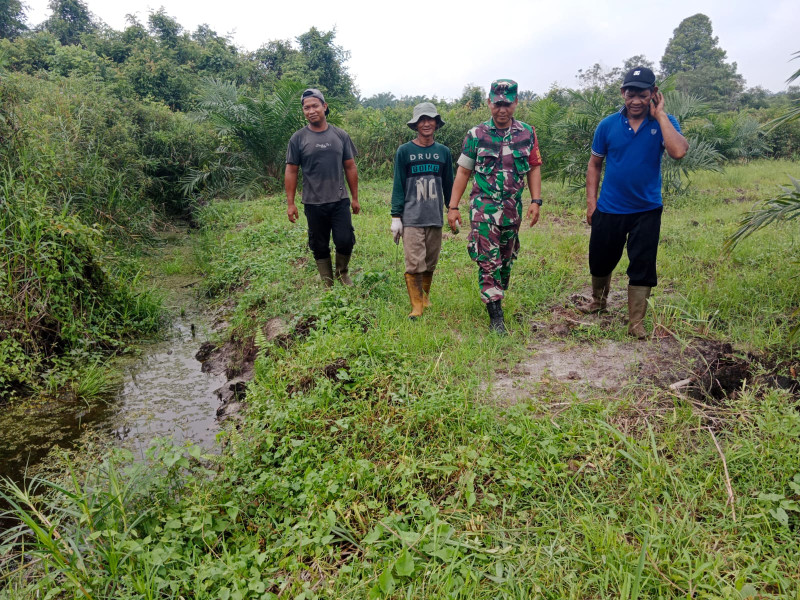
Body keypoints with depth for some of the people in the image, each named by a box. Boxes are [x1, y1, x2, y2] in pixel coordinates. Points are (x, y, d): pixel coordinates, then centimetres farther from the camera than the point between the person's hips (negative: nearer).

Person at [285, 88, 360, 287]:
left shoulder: (340, 136, 5)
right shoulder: (298, 138, 1)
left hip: (340, 201, 1)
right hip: (314, 204, 0)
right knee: (320, 248, 7)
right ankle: (327, 284, 22)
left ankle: (342, 273, 25)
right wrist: (290, 203, -3)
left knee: (345, 241, -4)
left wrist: (355, 198, 7)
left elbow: (350, 167, 9)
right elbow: (291, 171, 1)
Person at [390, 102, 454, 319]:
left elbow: (448, 185, 16)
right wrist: (396, 217, -3)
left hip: (435, 218, 3)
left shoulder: (443, 152, 9)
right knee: (414, 264, -8)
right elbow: (398, 186, 1)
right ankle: (416, 306, 1)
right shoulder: (405, 151, 1)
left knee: (430, 263, 9)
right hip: (411, 218, -3)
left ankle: (426, 298, 26)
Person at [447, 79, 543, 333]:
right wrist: (453, 207, -3)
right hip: (484, 207, -3)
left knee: (506, 260, 13)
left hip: (513, 208, 3)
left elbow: (534, 168, 9)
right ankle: (495, 315, -7)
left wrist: (536, 201, -2)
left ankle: (496, 300, 29)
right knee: (489, 262, -9)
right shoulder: (476, 135, -1)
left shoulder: (527, 133, 5)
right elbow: (463, 171, 1)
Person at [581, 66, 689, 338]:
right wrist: (591, 200, -1)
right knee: (601, 260, 14)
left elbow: (679, 151, -24)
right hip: (609, 209, 1)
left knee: (642, 267, 2)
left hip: (647, 210, -1)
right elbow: (594, 164, 6)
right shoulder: (608, 125, -2)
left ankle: (636, 323, 13)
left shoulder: (663, 122, -5)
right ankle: (598, 300, 43)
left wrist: (660, 114, -18)